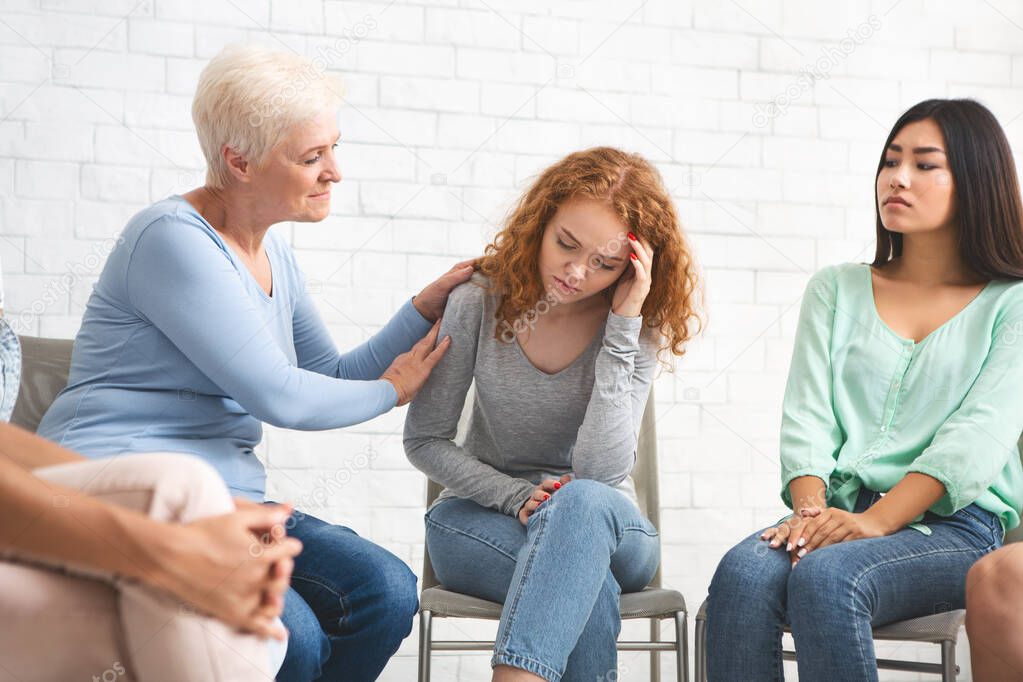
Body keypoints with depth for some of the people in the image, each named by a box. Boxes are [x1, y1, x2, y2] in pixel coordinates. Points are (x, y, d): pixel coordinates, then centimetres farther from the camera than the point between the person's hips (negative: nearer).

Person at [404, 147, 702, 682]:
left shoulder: (636, 329, -10)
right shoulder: (480, 301, -8)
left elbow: (598, 472, -23)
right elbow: (424, 441, 0)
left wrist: (622, 327, -25)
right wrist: (516, 496, -16)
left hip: (606, 528, 0)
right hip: (483, 514, 0)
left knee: (581, 501, -39)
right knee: (591, 591, -35)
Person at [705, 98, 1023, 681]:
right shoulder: (837, 289, 21)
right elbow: (807, 417, 9)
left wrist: (873, 520, -19)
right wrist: (812, 511, -12)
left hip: (955, 524, -3)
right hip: (839, 513, 3)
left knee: (825, 576, -35)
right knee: (742, 574, -31)